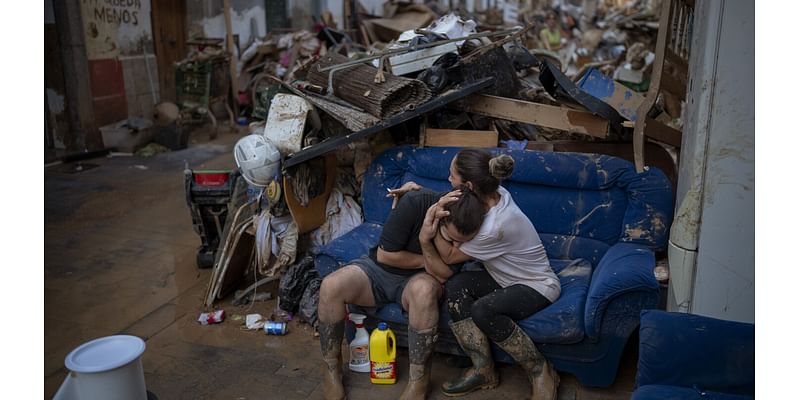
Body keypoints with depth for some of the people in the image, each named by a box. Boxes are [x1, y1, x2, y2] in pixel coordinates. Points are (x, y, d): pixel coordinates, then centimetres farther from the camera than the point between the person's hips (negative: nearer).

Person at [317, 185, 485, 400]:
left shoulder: (467, 231, -17)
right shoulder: (413, 204, -25)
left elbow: (443, 276, -19)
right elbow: (385, 254, -18)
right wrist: (426, 261, -14)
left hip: (418, 278, 0)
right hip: (379, 267, 0)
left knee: (424, 289, -38)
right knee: (330, 286, -28)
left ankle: (419, 379, -22)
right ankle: (331, 368, -7)